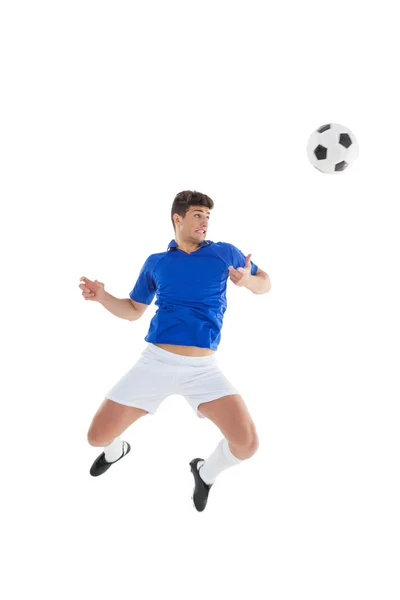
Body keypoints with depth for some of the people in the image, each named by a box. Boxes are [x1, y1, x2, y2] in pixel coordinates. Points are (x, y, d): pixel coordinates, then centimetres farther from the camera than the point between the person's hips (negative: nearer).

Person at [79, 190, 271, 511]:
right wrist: (102, 296, -2)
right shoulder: (155, 262, 9)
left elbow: (265, 284, 13)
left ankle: (206, 472, 18)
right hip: (155, 361, 1)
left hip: (203, 367, -1)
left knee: (247, 442, -18)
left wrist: (248, 281, -11)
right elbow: (133, 310, 18)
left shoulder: (224, 253, 5)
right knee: (98, 435, 0)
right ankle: (117, 450, 41)